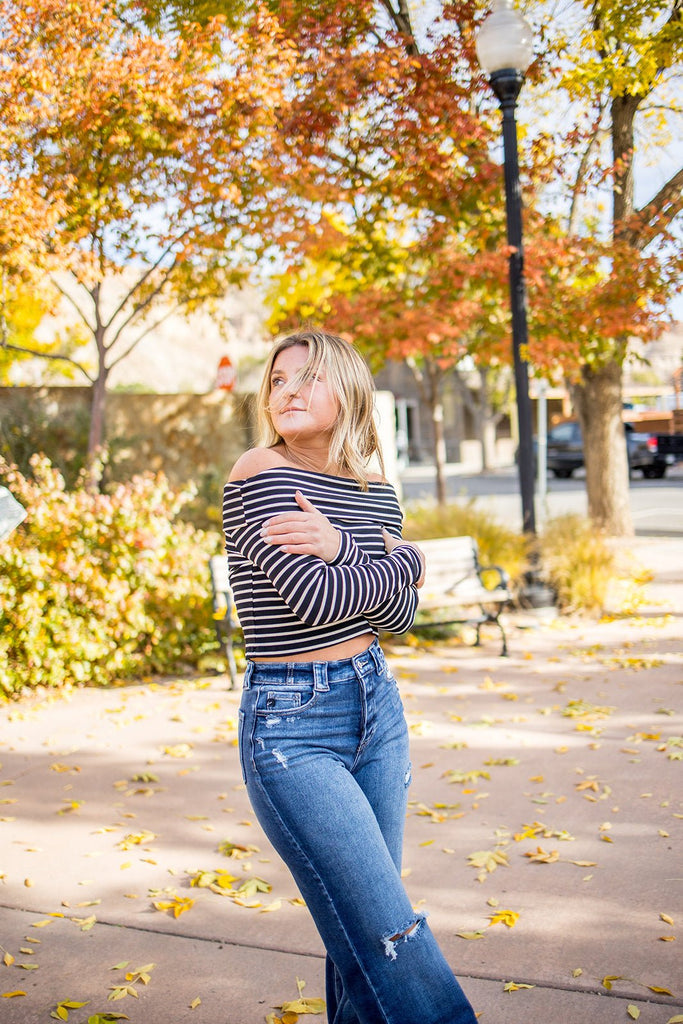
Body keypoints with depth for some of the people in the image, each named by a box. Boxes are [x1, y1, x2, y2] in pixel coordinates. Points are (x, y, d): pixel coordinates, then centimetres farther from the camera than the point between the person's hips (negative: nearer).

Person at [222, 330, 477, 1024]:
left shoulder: (375, 492, 8)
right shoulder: (260, 472, -11)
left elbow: (399, 614, -1)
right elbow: (313, 598, -20)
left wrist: (341, 547, -18)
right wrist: (405, 561, -4)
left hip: (376, 707, 6)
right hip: (291, 727, -6)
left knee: (362, 932, 12)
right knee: (389, 936, -8)